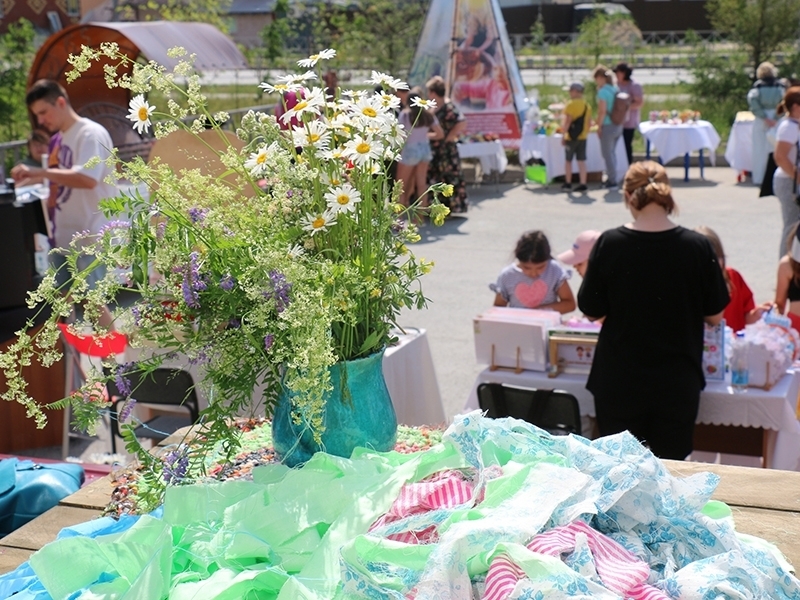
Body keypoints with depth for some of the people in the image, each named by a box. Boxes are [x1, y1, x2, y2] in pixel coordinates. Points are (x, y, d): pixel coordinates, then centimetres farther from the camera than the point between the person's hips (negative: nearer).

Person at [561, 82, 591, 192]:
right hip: (582, 137, 6)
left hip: (571, 137, -5)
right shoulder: (587, 105, 7)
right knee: (581, 161, 5)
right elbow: (589, 122, 11)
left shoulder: (571, 104, -14)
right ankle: (582, 184, 3)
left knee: (568, 160, 8)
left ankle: (568, 183, 15)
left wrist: (564, 135, -12)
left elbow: (567, 122, -17)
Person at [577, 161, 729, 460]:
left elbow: (592, 311, -3)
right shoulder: (697, 246, -11)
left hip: (618, 381, 0)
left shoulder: (608, 244, -11)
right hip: (677, 381, 0)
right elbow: (714, 315, -2)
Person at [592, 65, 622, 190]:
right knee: (612, 152, 19)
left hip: (608, 126, -8)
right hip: (618, 125, 8)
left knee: (607, 154, 3)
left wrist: (599, 126, -10)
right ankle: (611, 178, 26)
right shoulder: (615, 89, 8)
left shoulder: (603, 91, -16)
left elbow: (602, 111, -20)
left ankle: (612, 181, 8)